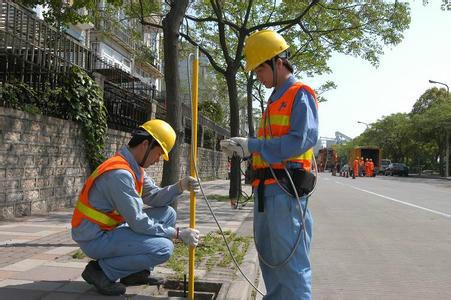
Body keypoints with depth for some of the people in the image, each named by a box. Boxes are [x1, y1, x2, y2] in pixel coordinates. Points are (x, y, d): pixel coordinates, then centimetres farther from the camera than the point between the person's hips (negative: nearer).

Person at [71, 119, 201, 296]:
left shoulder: (135, 167, 6)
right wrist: (178, 233, -17)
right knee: (163, 248, -22)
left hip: (111, 229, 10)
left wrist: (180, 187, -9)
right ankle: (101, 271, -6)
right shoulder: (120, 173, -26)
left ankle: (136, 272, 11)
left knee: (167, 213, 7)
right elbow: (138, 223, -24)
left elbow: (154, 197, 7)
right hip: (95, 238, -10)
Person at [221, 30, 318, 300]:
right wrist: (243, 148, 6)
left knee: (290, 258, -5)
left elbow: (302, 140, -20)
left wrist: (252, 145, -19)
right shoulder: (275, 100, 21)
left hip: (285, 188, -9)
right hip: (265, 187, 10)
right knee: (268, 255, 17)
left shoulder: (300, 94, -6)